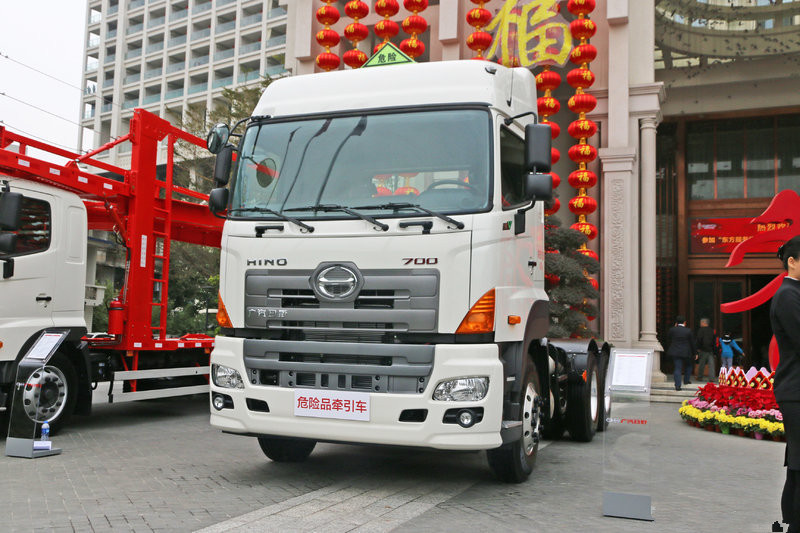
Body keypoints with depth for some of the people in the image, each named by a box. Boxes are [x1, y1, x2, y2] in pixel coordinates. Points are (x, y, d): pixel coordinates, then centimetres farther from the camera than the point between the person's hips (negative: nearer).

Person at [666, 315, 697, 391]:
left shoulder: (672, 330, -3)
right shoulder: (688, 331, -5)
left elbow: (668, 341, 8)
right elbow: (692, 343, 3)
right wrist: (695, 353, 13)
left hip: (675, 352, 1)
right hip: (686, 352, -1)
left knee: (678, 368, 1)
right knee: (688, 365, 24)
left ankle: (677, 385, -5)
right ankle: (686, 380, 28)